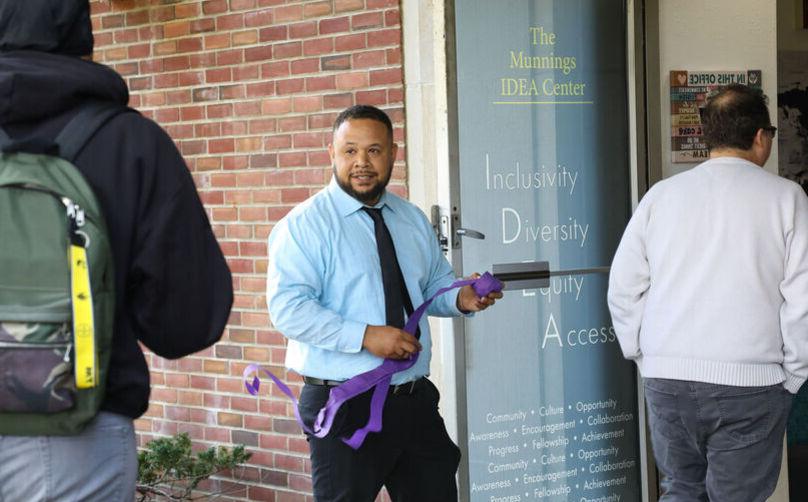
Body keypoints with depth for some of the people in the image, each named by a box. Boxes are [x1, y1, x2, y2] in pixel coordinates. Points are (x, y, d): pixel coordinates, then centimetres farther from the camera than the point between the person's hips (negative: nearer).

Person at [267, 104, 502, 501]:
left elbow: (434, 284, 21)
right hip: (344, 407, -5)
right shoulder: (305, 225, -8)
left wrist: (460, 299, -3)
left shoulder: (413, 220, 12)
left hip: (416, 399, 6)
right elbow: (287, 308, -18)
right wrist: (366, 336, -25)